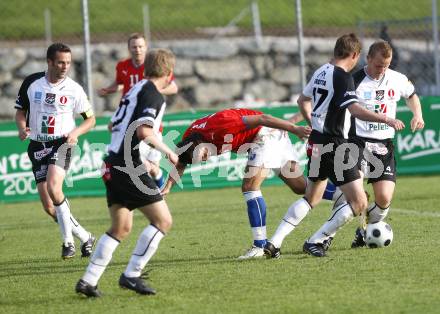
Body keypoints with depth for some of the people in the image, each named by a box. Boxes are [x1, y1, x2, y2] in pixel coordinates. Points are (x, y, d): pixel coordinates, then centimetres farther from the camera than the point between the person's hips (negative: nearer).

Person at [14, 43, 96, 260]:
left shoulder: (73, 89, -5)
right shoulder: (32, 82, 0)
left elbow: (90, 118, 6)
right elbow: (20, 111, 11)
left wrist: (75, 132, -13)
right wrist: (22, 128, -10)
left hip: (61, 144, -3)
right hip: (37, 145, 3)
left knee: (54, 188, -29)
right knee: (48, 207, 0)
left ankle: (68, 240, -14)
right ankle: (85, 238, 17)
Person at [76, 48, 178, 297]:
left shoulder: (135, 90, 20)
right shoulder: (153, 95, -9)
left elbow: (115, 127, 27)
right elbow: (144, 131, -23)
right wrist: (168, 152, -10)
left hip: (113, 165, 10)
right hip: (129, 165, -10)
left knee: (121, 228, 17)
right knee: (163, 220, -6)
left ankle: (88, 281, 12)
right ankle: (131, 275, -9)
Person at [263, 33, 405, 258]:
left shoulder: (321, 72, 12)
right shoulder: (342, 77, -16)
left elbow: (303, 100, 26)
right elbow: (356, 110, -28)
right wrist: (386, 120, -25)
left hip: (316, 144, 10)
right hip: (334, 147, -10)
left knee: (310, 198, 24)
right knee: (359, 203, -6)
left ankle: (274, 242, 17)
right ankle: (315, 242, -5)